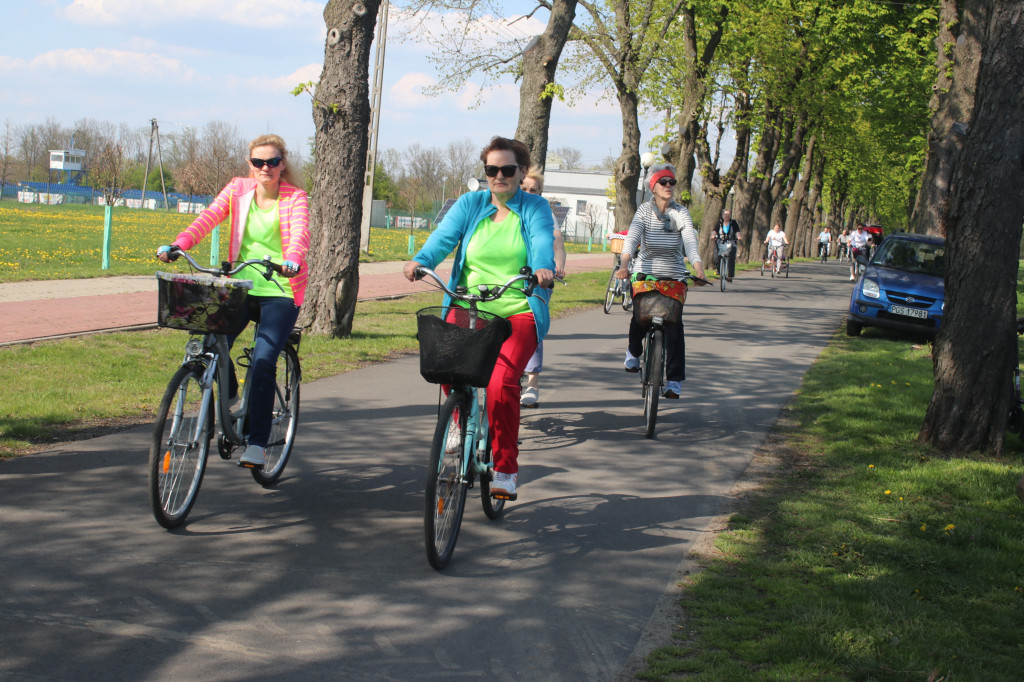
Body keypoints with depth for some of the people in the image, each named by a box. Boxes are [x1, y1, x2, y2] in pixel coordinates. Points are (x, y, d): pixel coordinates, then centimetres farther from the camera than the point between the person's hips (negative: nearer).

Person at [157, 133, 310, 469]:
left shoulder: (295, 198, -2)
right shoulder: (238, 189, 7)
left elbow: (300, 234, -20)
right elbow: (208, 218, -7)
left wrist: (292, 261, -43)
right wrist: (177, 245, -25)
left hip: (280, 293, -3)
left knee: (262, 361, -19)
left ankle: (256, 444, -12)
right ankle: (229, 397, 16)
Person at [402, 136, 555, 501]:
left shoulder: (535, 208, 6)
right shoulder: (469, 204, 11)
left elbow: (543, 240, -13)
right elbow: (444, 235, -5)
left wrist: (543, 268, -36)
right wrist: (420, 260, -27)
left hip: (519, 312, -2)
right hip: (468, 309, 2)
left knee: (501, 380, -24)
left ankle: (505, 468, -9)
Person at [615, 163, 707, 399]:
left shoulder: (681, 213, -3)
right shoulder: (644, 211, -5)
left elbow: (690, 242, -16)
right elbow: (632, 237, -20)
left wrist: (699, 270, -33)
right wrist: (624, 264, -38)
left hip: (674, 275, 0)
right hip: (645, 273, 0)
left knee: (674, 325, -11)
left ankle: (675, 379, -7)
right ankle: (633, 352, 27)